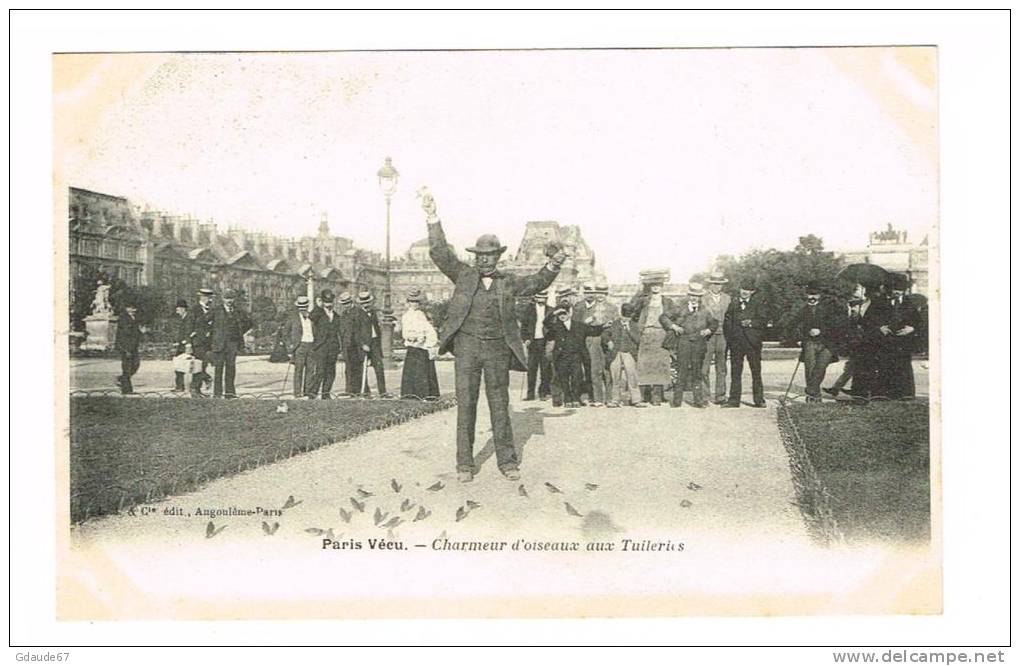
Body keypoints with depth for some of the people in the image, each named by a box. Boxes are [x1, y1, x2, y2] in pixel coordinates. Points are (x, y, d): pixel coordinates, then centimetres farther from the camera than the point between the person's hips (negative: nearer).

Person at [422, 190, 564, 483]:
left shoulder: (508, 282, 11)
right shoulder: (464, 275, 6)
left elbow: (537, 282, 8)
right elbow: (440, 253, -2)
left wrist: (553, 265, -11)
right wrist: (432, 219, -11)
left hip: (497, 349, 1)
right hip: (467, 347, -1)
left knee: (500, 405, 7)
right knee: (465, 405, 0)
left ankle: (507, 461, 15)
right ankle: (465, 464, 7)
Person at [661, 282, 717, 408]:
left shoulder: (705, 312, 11)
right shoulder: (680, 309, 4)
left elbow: (714, 323, 22)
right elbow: (664, 317, 7)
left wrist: (708, 330, 4)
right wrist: (673, 326, -6)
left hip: (699, 344, 2)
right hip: (683, 344, -2)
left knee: (697, 372, 6)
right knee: (681, 371, -3)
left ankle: (698, 399, 11)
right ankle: (677, 400, 2)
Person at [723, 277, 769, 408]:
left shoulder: (759, 303, 4)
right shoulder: (733, 304, 15)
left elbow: (764, 321, -5)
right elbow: (727, 323, 15)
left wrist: (751, 323, -20)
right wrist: (729, 338, 4)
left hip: (753, 342, -3)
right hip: (736, 342, 3)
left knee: (756, 372, 2)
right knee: (735, 372, 2)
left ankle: (759, 400, 8)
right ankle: (734, 399, 5)